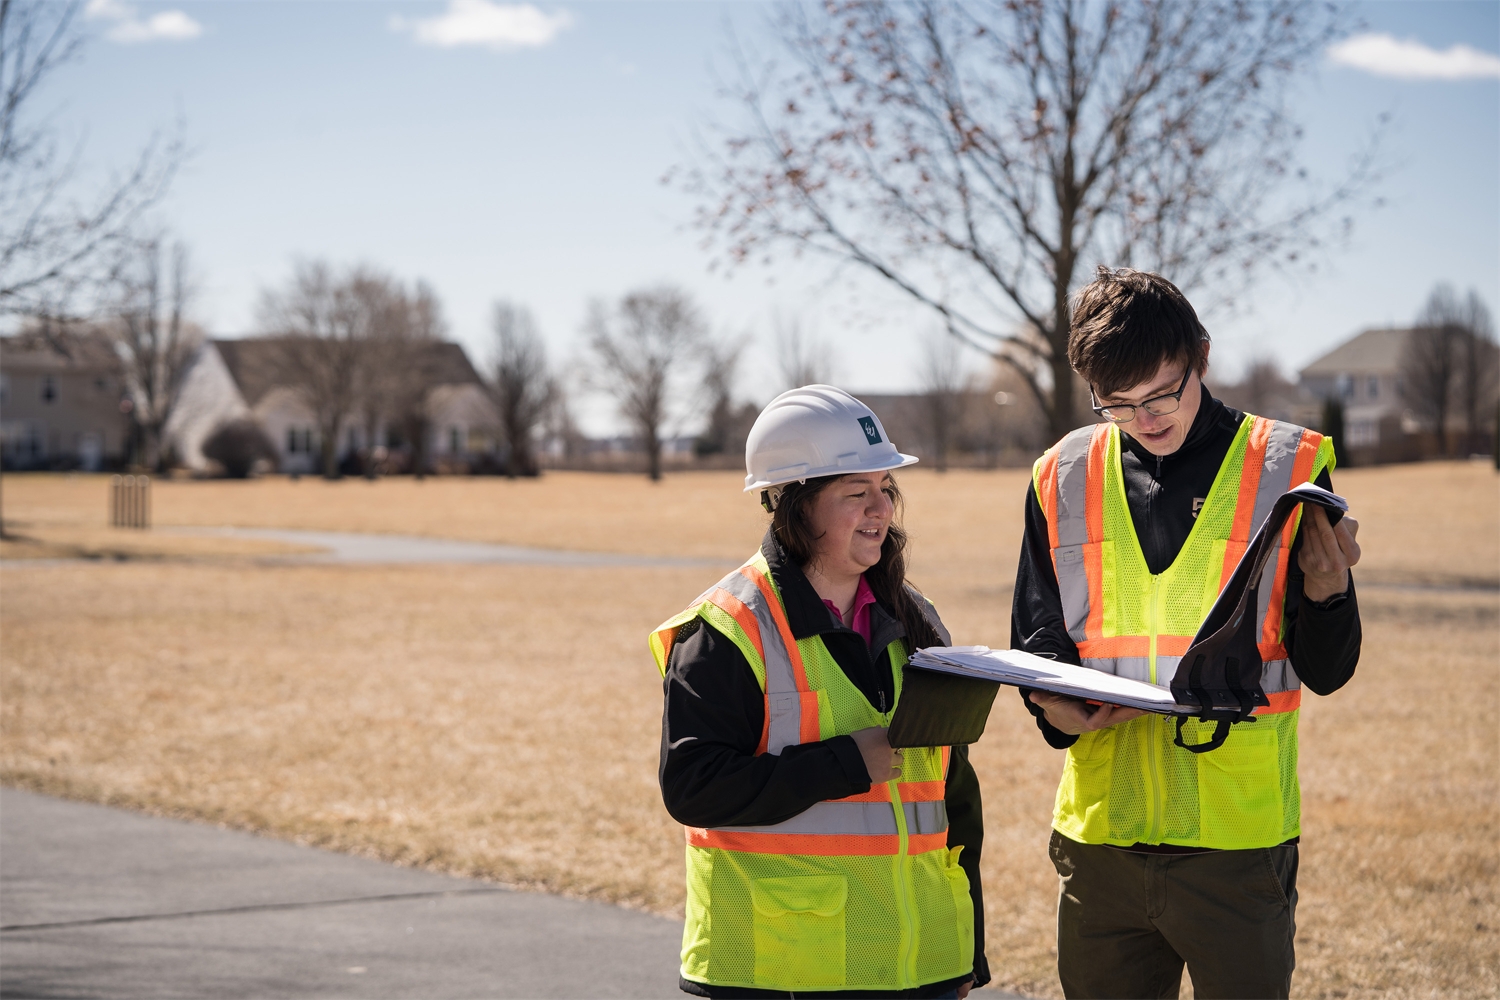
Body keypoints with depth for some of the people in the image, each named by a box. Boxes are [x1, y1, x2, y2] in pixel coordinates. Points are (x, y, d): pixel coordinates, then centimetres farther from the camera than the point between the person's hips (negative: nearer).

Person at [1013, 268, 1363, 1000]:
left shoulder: (1287, 469, -1)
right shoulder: (1064, 479, 6)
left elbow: (1327, 673, 0)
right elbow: (1037, 638, 13)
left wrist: (1325, 590, -21)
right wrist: (1056, 707, -9)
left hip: (1238, 836, -3)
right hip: (1100, 832, 3)